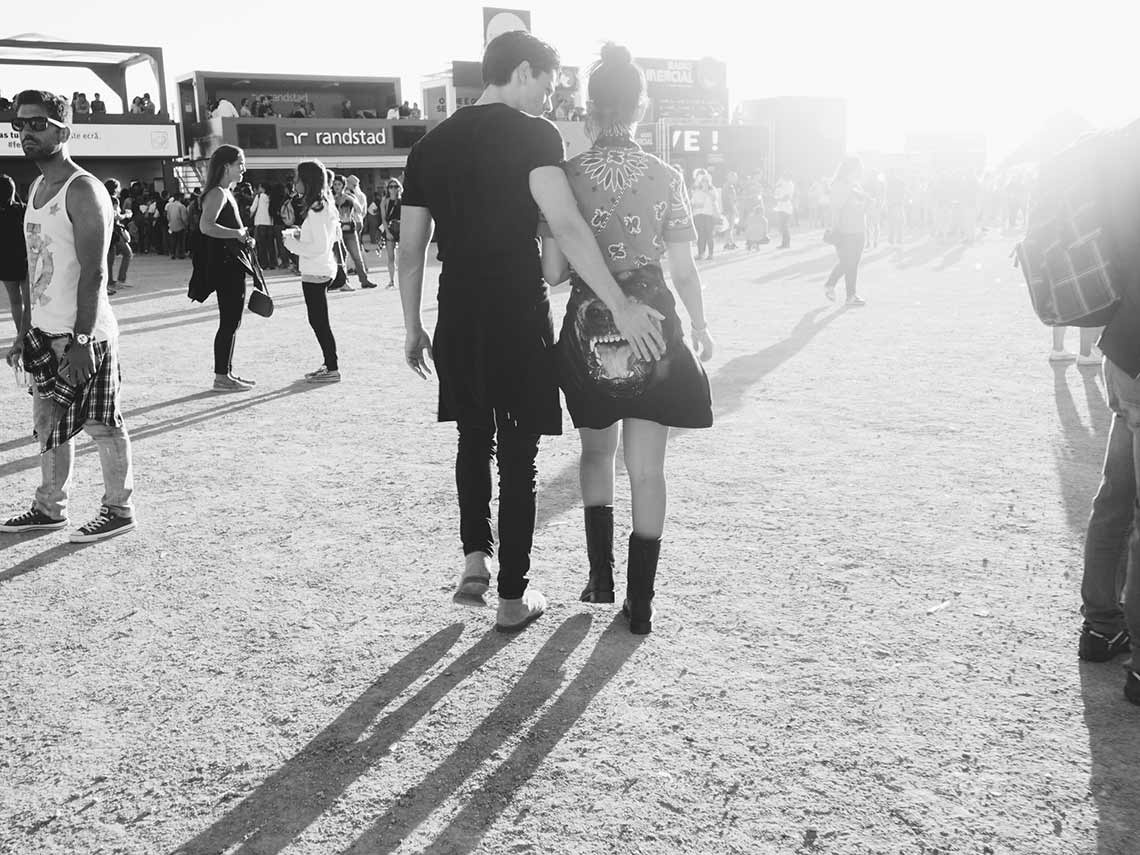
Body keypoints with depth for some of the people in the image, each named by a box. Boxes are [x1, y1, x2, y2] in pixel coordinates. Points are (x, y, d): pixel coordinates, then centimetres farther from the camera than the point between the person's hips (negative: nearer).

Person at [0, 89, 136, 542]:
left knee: (102, 426, 2)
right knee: (48, 425, 15)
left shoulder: (83, 191, -13)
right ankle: (49, 508, 27)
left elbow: (93, 273, -19)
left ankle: (118, 510, 15)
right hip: (45, 333, 9)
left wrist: (81, 340, -23)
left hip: (83, 335, -9)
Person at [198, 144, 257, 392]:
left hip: (233, 265, 10)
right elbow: (206, 226, -28)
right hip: (224, 266, -10)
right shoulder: (217, 193, -13)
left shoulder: (227, 193, 17)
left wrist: (244, 238, 10)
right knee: (229, 321, -6)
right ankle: (221, 377, 0)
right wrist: (238, 234, -21)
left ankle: (226, 373, 20)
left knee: (232, 321, 13)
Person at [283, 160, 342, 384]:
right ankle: (329, 363, 23)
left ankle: (332, 369, 3)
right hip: (321, 271, 10)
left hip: (315, 273, -10)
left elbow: (319, 247, -23)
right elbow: (335, 236, 19)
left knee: (319, 321, -3)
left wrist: (290, 241, -14)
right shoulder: (325, 206, 10)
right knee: (318, 320, 16)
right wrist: (300, 233, 12)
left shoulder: (316, 210, -19)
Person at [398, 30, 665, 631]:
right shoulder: (531, 134, -7)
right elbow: (565, 225, -21)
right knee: (518, 455, 5)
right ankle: (512, 598, 13)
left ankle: (475, 559, 16)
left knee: (473, 440, 23)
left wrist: (413, 328, 18)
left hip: (457, 321, 5)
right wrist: (619, 304, -23)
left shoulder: (430, 145, 10)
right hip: (519, 318, -5)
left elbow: (410, 249, 11)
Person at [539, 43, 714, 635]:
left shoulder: (566, 175, -5)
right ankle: (640, 602, 11)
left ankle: (601, 576, 21)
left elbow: (553, 271, -6)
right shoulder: (666, 178, -4)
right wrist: (700, 326, 13)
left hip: (588, 329, 1)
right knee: (647, 467, 7)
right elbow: (684, 270, -2)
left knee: (596, 450, 22)